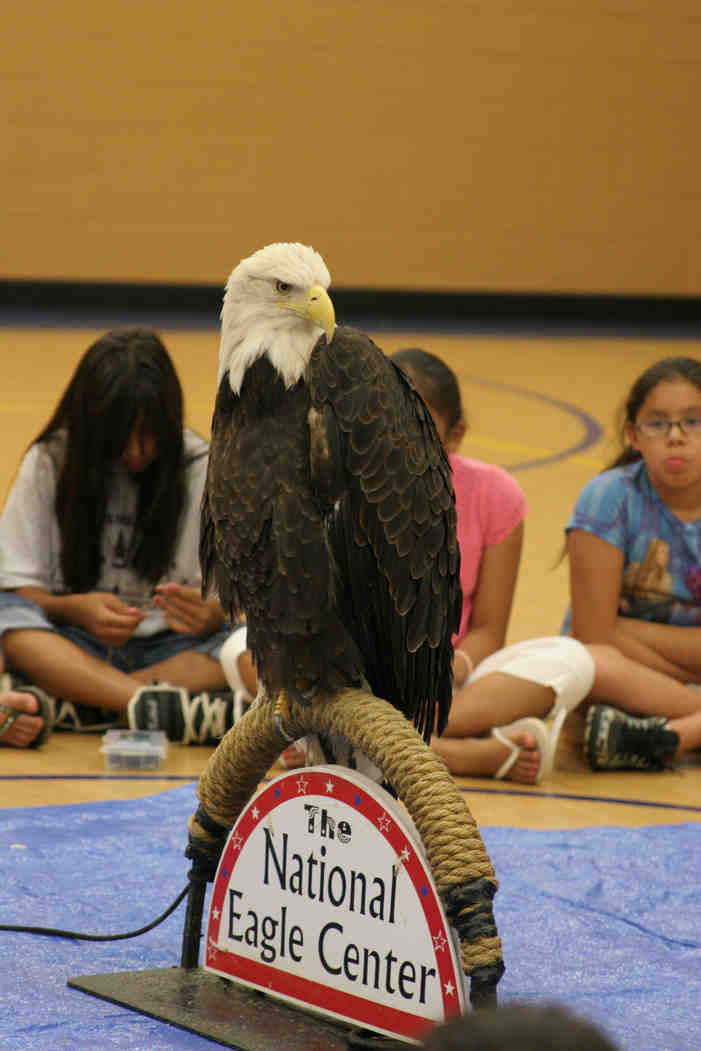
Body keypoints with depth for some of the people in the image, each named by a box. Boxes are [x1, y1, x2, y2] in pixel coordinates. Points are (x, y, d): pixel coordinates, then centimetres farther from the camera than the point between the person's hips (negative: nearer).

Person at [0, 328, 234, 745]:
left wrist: (206, 613, -28)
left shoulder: (199, 467, 0)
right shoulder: (50, 462, -1)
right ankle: (158, 706, -46)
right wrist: (74, 610, -25)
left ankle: (61, 705, -34)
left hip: (166, 648, 1)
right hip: (76, 646, 0)